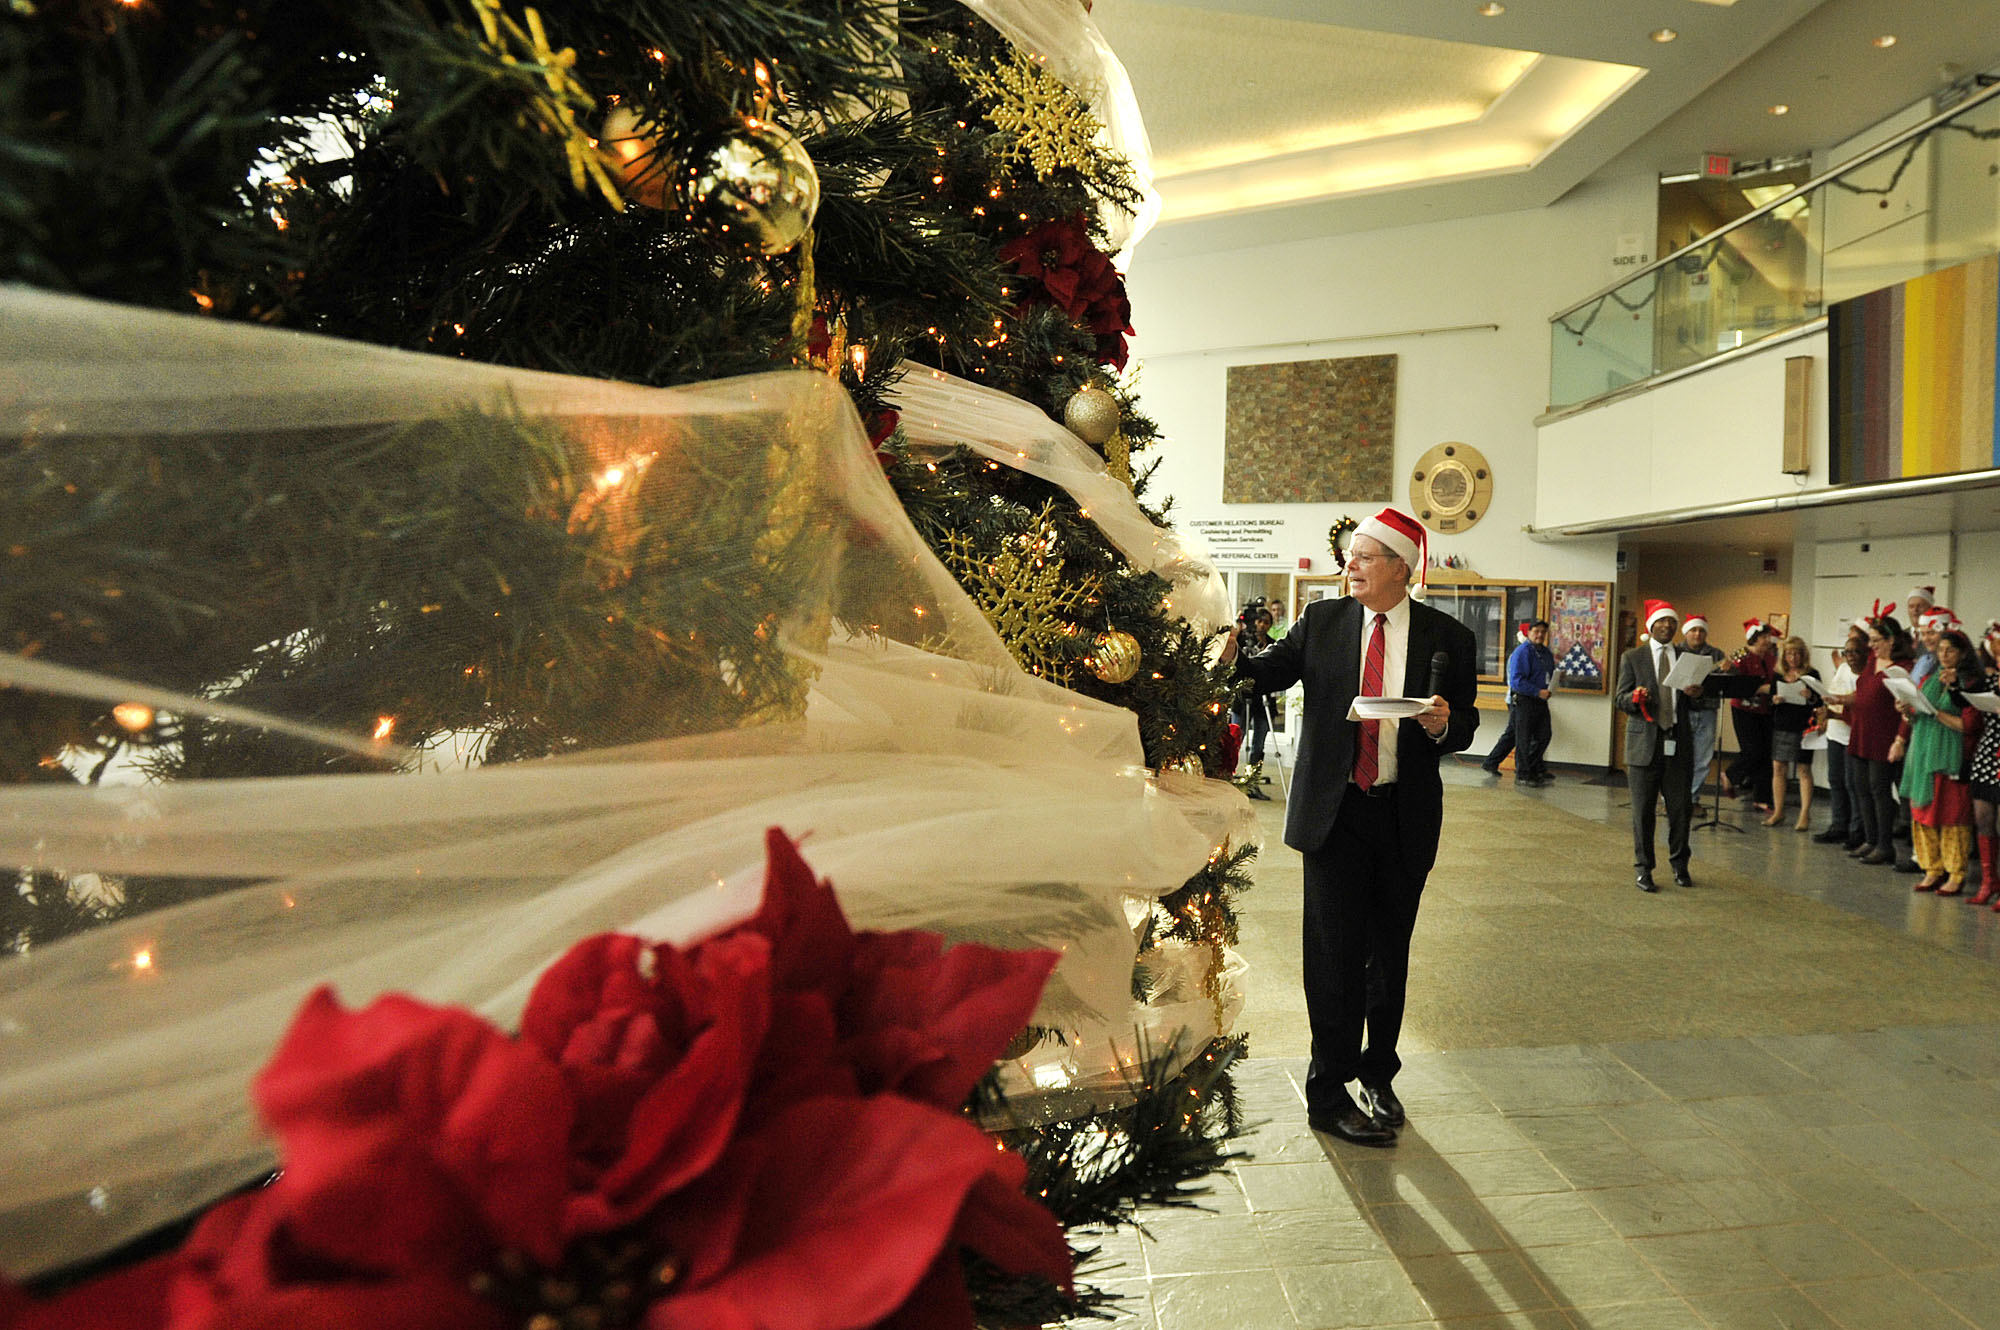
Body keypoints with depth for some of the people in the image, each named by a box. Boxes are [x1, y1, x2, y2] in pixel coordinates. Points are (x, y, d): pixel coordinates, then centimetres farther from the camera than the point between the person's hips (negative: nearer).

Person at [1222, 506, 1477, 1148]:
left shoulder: (1448, 637, 1)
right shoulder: (1323, 620, 3)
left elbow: (1465, 727, 5)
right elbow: (1275, 670, -2)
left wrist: (1444, 725, -18)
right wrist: (1232, 656, -22)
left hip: (1405, 817, 1)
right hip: (1333, 812, -1)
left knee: (1390, 952, 14)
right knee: (1335, 955, 0)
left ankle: (1378, 1075, 33)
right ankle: (1329, 1093, 12)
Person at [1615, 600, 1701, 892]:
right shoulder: (1632, 658, 3)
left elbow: (1692, 701, 18)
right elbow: (1620, 699, 0)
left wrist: (1695, 693, -5)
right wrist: (1635, 698, -22)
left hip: (1678, 743, 2)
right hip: (1644, 743, -2)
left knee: (1681, 807, 4)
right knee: (1643, 810, 2)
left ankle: (1679, 864, 23)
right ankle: (1643, 868, 13)